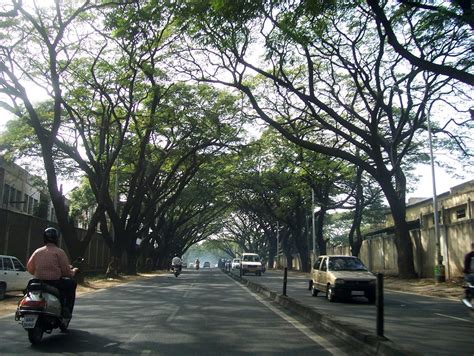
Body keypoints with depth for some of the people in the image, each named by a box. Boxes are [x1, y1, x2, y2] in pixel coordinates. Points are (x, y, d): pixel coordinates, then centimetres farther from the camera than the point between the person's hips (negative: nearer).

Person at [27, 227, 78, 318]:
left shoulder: (37, 252, 7)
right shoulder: (59, 252, -7)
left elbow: (29, 268, 9)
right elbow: (66, 271, -9)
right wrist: (73, 272, 12)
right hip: (55, 282, -6)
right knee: (72, 283, 19)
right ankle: (67, 309, 11)